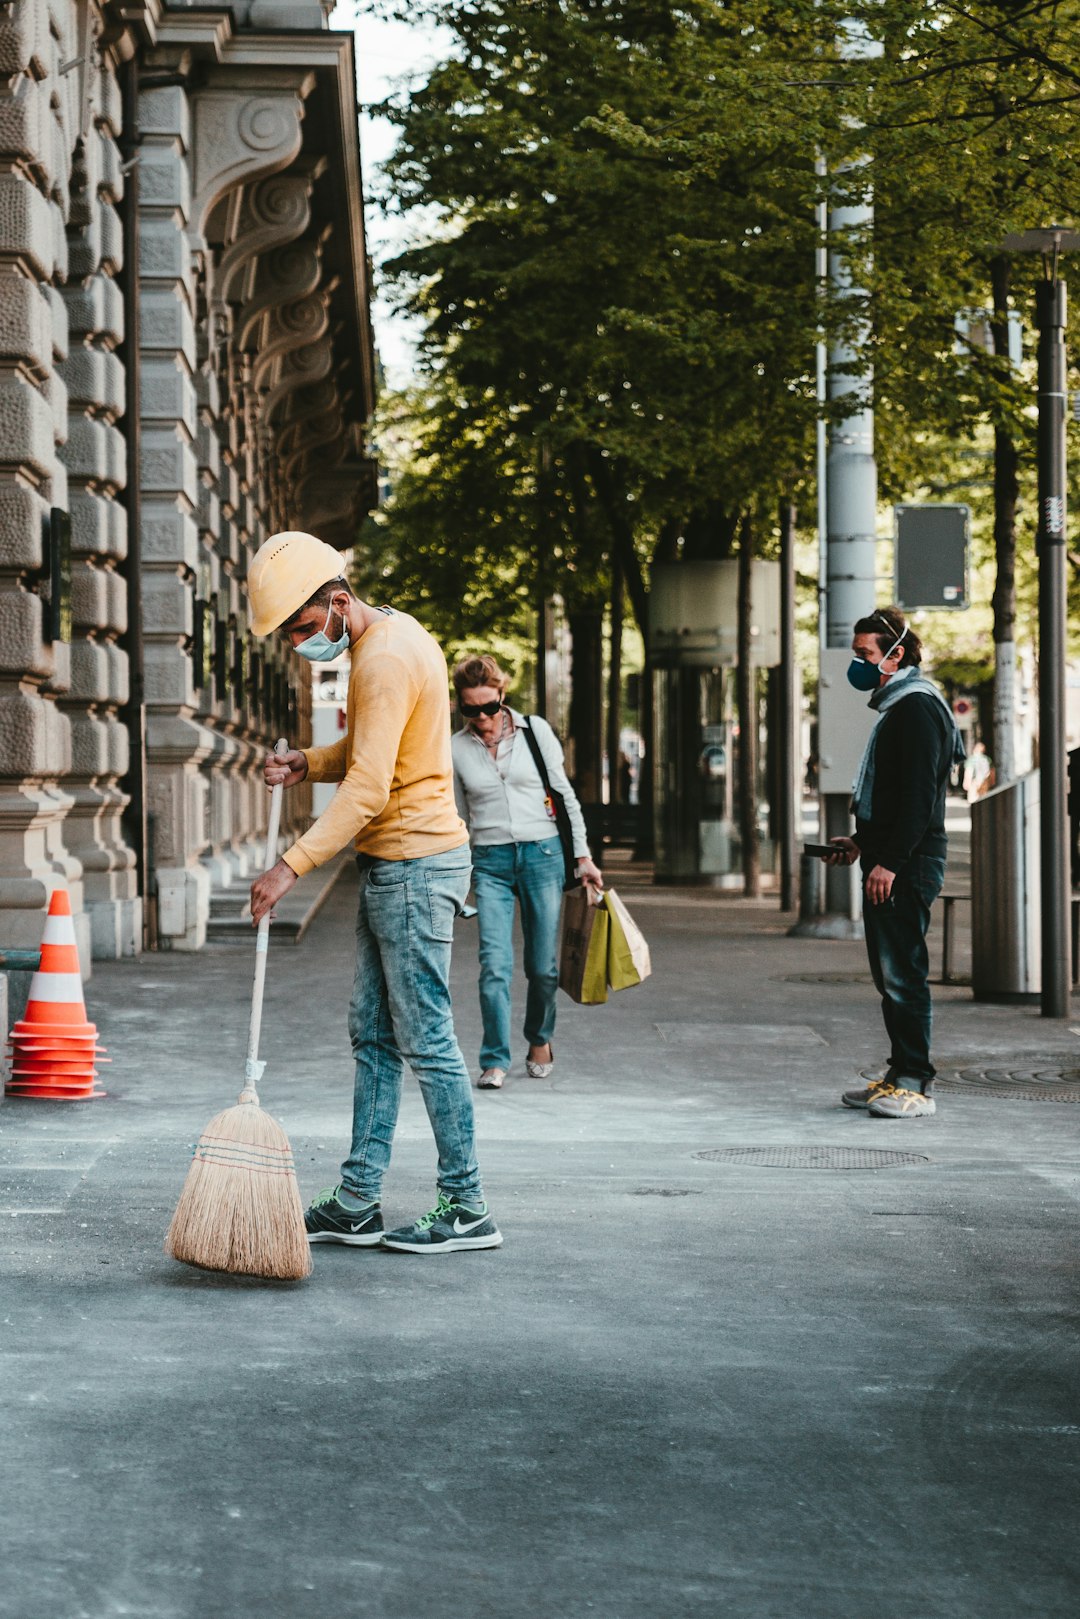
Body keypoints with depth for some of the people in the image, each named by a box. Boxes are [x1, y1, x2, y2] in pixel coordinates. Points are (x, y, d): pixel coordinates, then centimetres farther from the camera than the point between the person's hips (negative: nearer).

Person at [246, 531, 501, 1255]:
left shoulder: (385, 661, -19)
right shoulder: (391, 634, 13)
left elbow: (369, 788, -25)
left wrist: (292, 867, -27)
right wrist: (306, 762, 4)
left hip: (416, 864, -11)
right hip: (393, 867, 11)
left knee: (426, 1039, -5)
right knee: (373, 1035, 10)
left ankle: (466, 1208, 1)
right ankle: (358, 1203, 14)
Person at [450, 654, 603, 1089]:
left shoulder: (535, 731, 1)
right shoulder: (456, 749, 2)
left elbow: (565, 796, 7)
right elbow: (458, 818, 11)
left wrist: (583, 857, 5)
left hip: (543, 853, 0)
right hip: (490, 861, 0)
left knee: (543, 965, 4)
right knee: (494, 964, -12)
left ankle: (540, 1039, 29)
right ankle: (495, 1060, -6)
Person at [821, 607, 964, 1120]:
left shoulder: (916, 708, -13)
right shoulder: (896, 706, 20)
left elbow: (919, 795, -20)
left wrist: (889, 861, -23)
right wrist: (861, 842, 21)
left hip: (906, 866, -11)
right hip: (888, 861, 11)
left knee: (903, 972, -10)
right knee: (889, 974, 11)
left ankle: (914, 1086, -10)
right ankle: (899, 1076, 16)